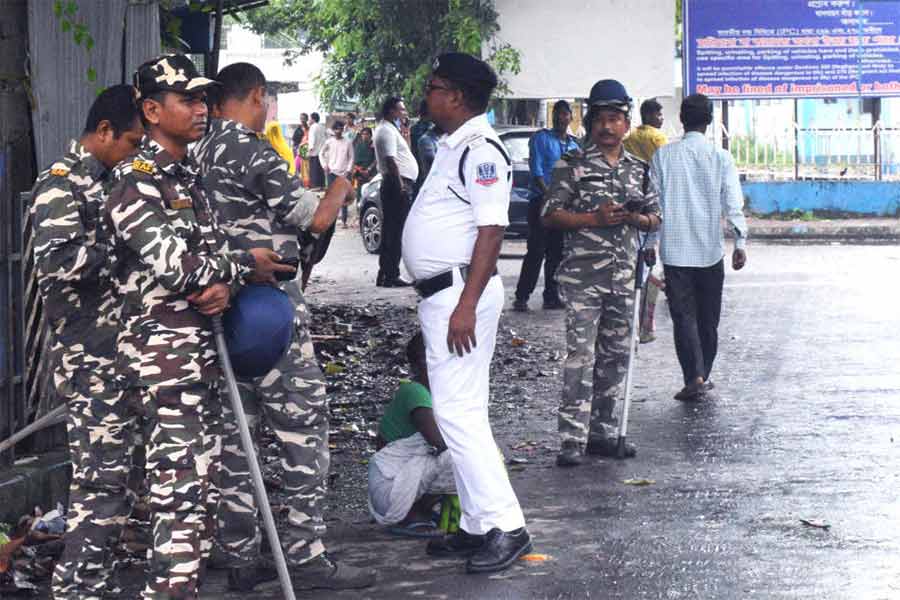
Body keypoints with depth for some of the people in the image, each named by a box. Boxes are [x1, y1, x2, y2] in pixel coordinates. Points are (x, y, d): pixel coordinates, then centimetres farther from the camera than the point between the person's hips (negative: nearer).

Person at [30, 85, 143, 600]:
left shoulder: (105, 181, 17)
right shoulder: (63, 184, -11)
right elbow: (57, 264, -25)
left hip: (123, 351, 9)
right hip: (92, 356, -9)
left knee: (120, 467, 13)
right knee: (102, 473, -8)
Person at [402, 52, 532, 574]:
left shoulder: (480, 150, -15)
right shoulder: (453, 147, 17)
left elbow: (491, 231, -22)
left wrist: (466, 305, -27)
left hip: (462, 291, -11)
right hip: (441, 293, 11)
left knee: (457, 410, -14)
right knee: (463, 413, 12)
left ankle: (505, 525, -12)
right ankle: (479, 526, 18)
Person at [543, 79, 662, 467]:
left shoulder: (638, 169, 13)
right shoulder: (572, 166, -1)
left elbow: (656, 218, 18)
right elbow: (550, 216, -5)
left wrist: (636, 218, -5)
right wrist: (593, 219, -16)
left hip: (624, 276, 6)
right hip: (583, 276, -5)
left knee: (616, 355, 10)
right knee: (581, 356, -10)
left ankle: (602, 432, 19)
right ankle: (571, 439, -10)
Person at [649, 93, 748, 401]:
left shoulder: (663, 156, -2)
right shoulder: (720, 157, -3)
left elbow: (653, 202, 1)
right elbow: (733, 203, -7)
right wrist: (740, 242, -4)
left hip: (674, 249, -1)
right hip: (710, 249, 1)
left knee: (683, 315, 0)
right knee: (708, 316, 14)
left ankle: (694, 377, -14)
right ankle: (703, 374, 22)